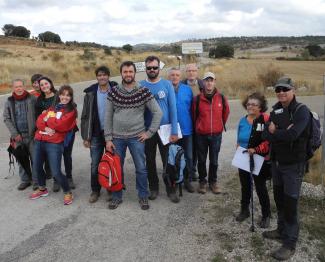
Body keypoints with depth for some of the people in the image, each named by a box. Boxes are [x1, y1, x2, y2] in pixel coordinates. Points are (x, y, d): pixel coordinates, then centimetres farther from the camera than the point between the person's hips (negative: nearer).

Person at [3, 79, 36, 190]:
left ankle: (36, 180, 16)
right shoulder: (9, 102, 6)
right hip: (18, 136, 2)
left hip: (32, 135, -2)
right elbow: (6, 119, 4)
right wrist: (14, 134, -5)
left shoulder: (32, 99, -1)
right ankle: (25, 180, 23)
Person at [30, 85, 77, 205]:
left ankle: (68, 193, 14)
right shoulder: (52, 107, 16)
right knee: (36, 167, 16)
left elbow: (61, 125, -15)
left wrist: (48, 119, 0)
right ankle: (42, 189, 41)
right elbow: (39, 121, 7)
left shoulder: (71, 111, -2)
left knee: (56, 172, -10)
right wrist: (46, 128, -14)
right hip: (39, 141, 6)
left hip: (55, 143, -6)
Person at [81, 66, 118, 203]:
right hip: (96, 134, 1)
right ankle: (95, 190, 22)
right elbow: (85, 116, 1)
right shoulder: (90, 93, 0)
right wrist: (86, 136, -2)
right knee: (95, 164, 6)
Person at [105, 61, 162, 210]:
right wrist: (108, 138, -1)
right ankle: (116, 196, 28)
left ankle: (143, 197, 25)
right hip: (117, 138, 2)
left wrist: (149, 132, -6)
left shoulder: (143, 91, -5)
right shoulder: (113, 92, 0)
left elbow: (158, 112, -3)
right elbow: (108, 116, 3)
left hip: (136, 137, -1)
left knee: (141, 169, 6)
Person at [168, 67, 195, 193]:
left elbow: (192, 107, 8)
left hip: (186, 129, 2)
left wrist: (192, 123, 4)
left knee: (188, 157, 9)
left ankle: (187, 180, 25)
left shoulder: (187, 89, 3)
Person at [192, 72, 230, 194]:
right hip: (201, 135, -1)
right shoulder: (197, 99, -6)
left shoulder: (221, 98, -2)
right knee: (201, 160, 10)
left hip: (216, 135, 1)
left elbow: (226, 113, 12)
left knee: (214, 160, 10)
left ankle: (213, 181, 26)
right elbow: (194, 115, 6)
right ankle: (202, 181, 25)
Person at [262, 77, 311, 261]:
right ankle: (282, 230, 37)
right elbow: (266, 135, -4)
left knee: (290, 203, -1)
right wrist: (282, 134, -22)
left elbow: (292, 135, -29)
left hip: (293, 164, -7)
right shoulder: (276, 110, 6)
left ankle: (290, 244, 11)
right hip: (277, 162, 7)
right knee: (279, 198, 18)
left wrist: (274, 132, -13)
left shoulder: (302, 110, -15)